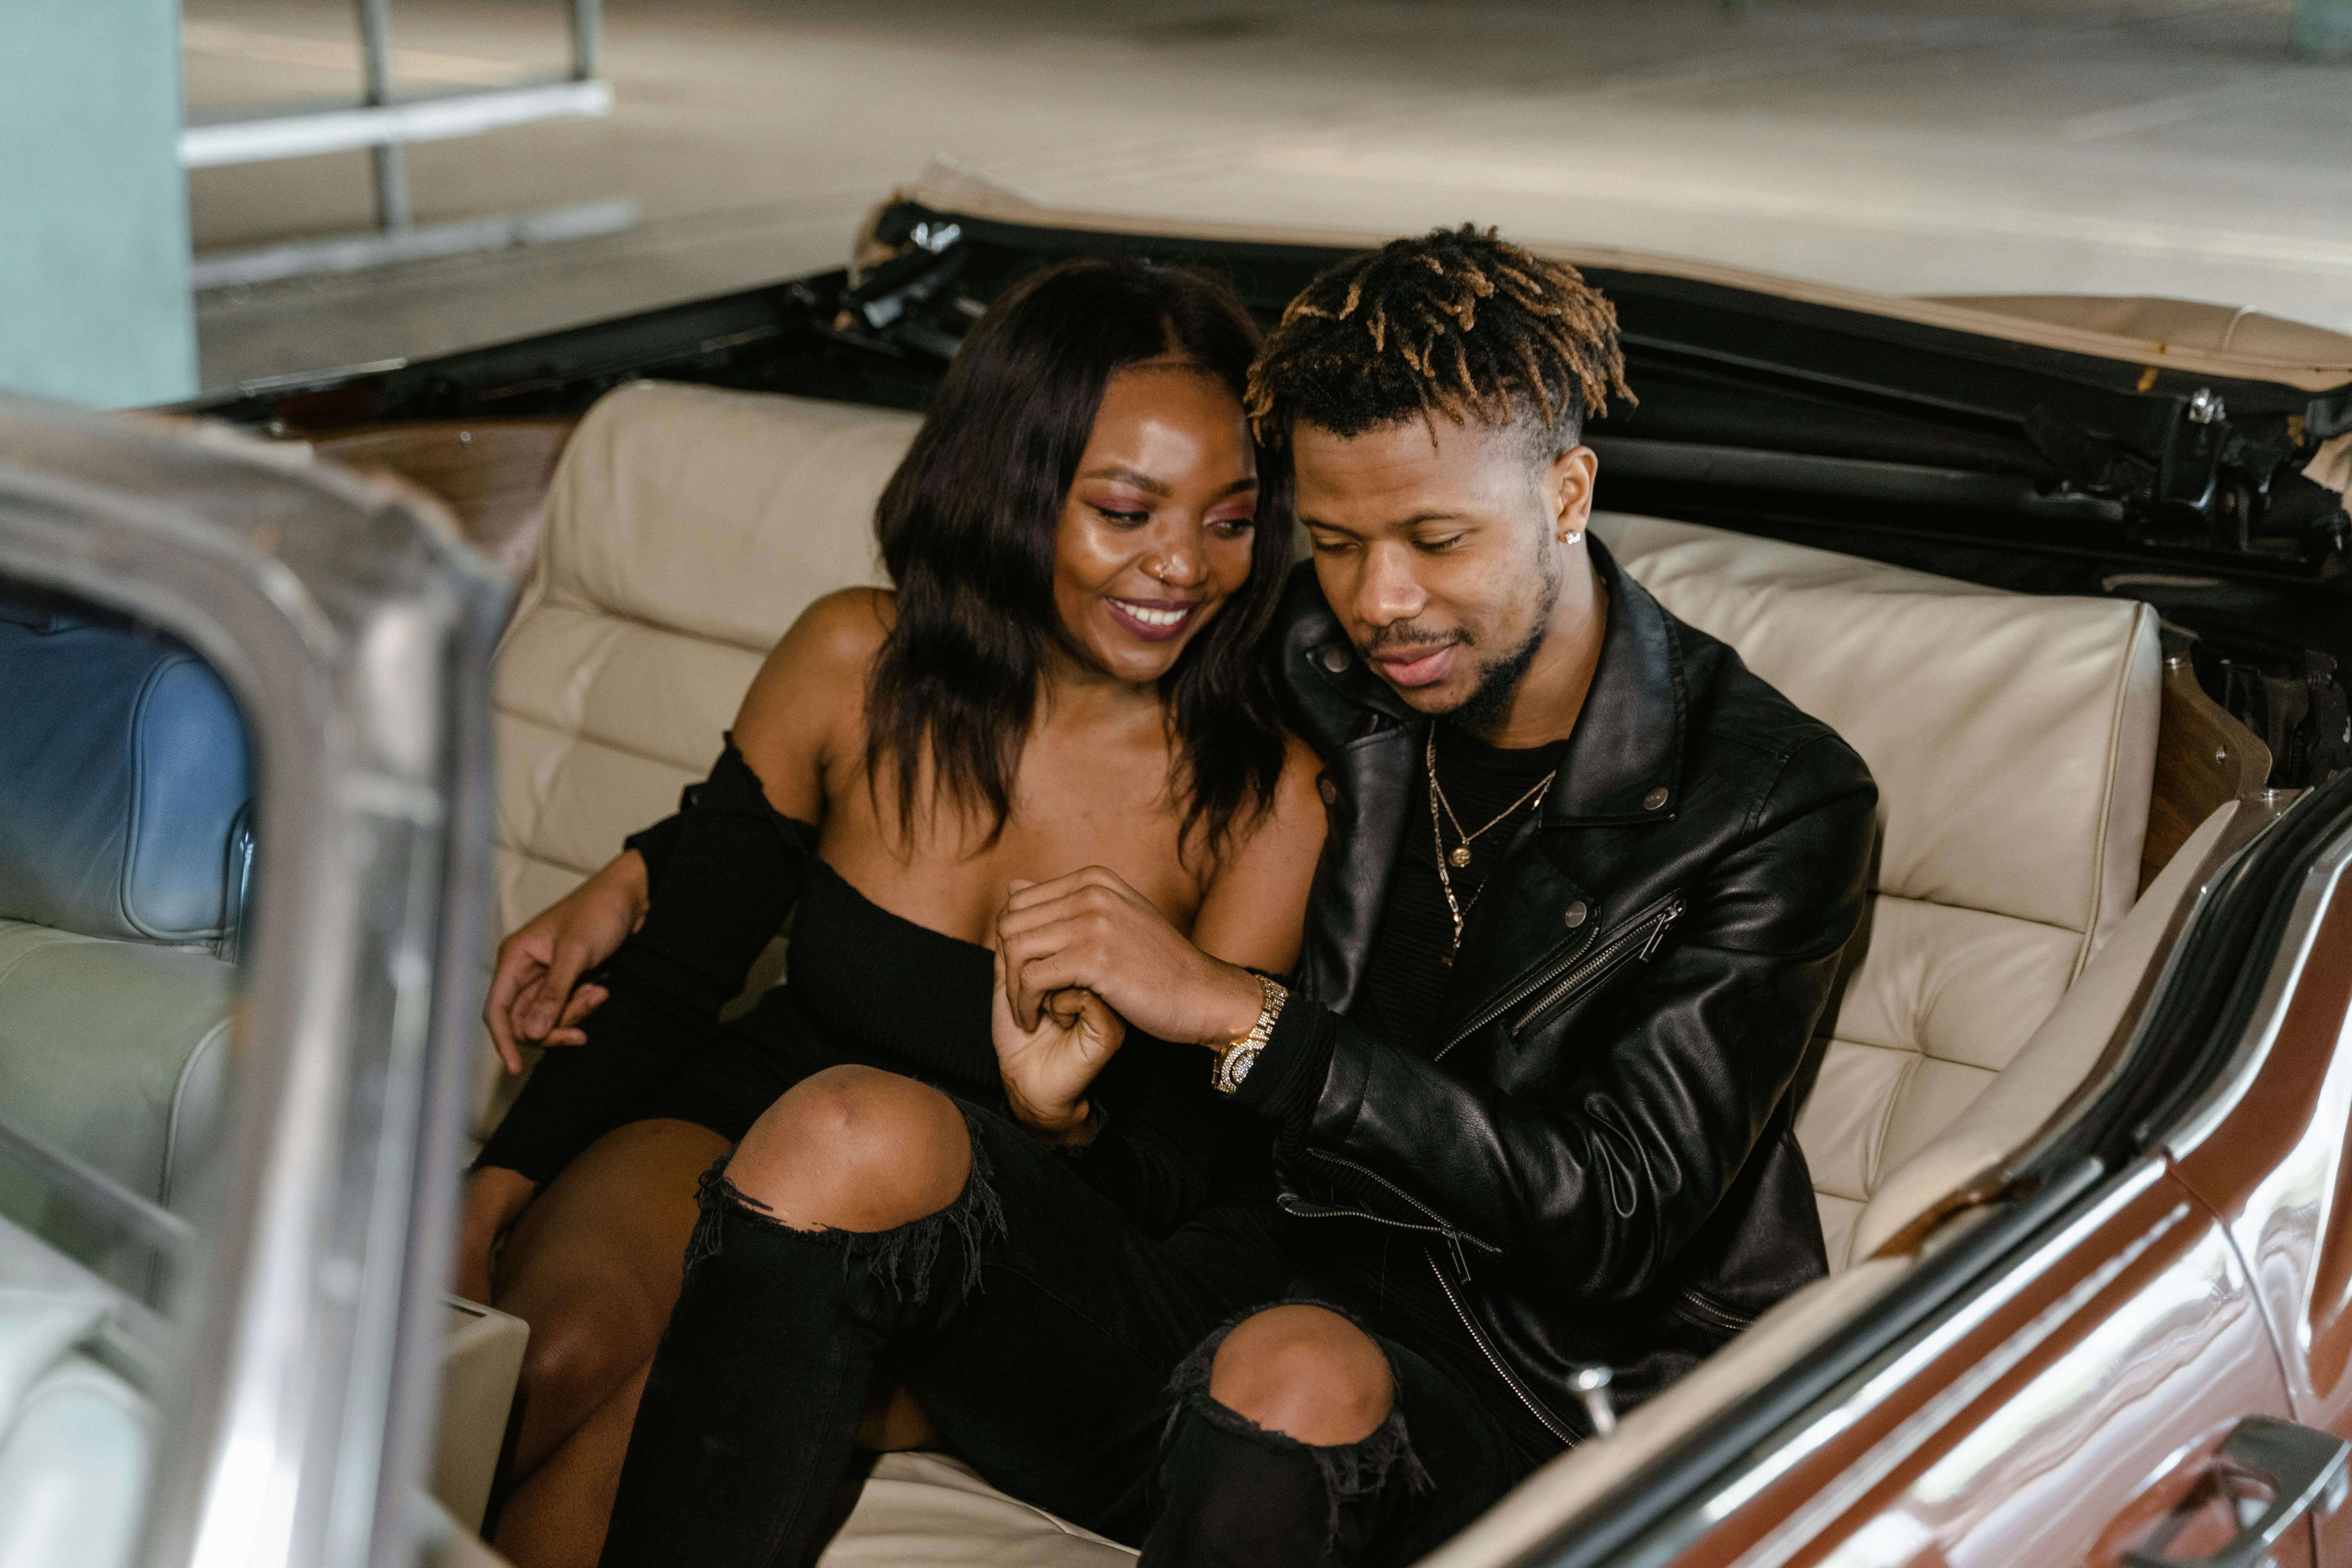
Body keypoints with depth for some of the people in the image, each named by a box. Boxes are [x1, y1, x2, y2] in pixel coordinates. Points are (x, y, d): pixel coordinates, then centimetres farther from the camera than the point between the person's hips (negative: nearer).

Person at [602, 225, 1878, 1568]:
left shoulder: (1779, 799, -6)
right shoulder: (1315, 680, 4)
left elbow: (1614, 1218, -15)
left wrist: (1242, 1017, -21)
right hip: (1241, 1280, 4)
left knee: (1298, 1374, -40)